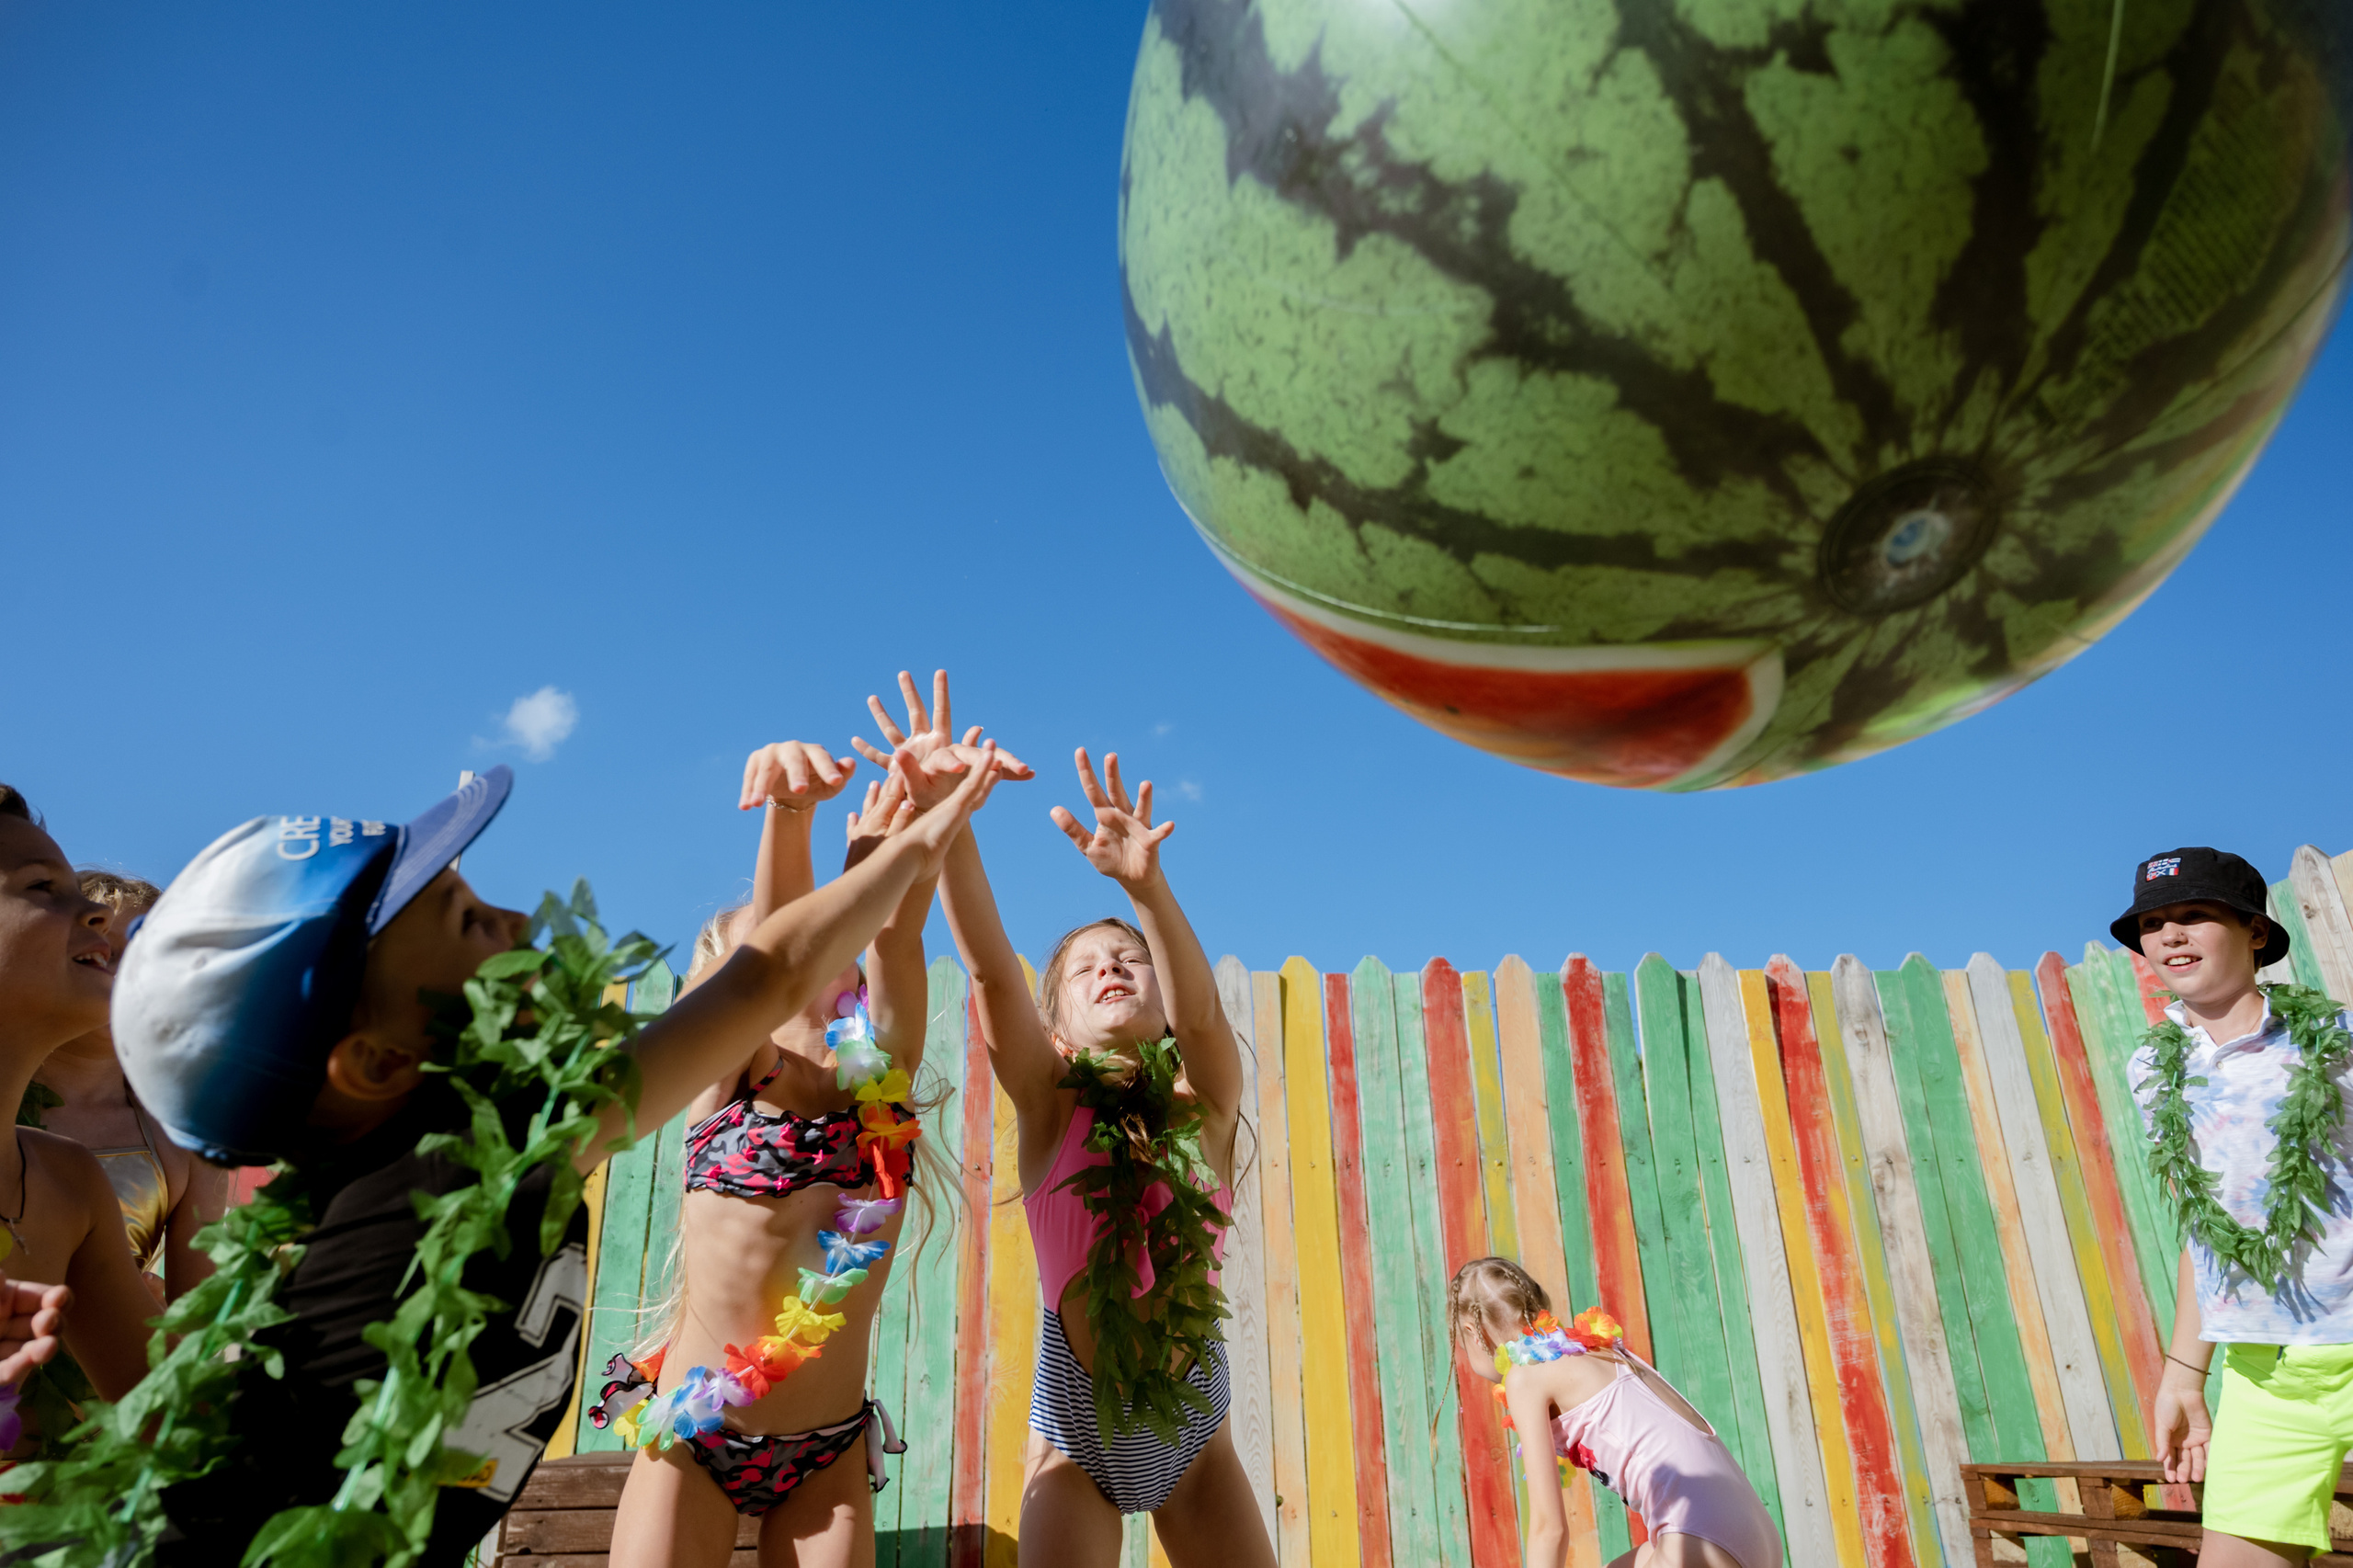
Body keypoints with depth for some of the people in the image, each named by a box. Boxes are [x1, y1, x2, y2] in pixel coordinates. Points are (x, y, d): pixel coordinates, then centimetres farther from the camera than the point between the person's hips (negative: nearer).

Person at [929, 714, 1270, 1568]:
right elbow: (990, 969, -26)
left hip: (1193, 1428, 1)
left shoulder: (1202, 1107, -9)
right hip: (1075, 1433, -1)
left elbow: (1202, 1013, -31)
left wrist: (1146, 886, -49)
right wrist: (945, 818, -40)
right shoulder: (1053, 1107, -10)